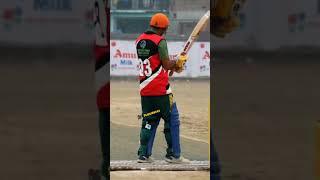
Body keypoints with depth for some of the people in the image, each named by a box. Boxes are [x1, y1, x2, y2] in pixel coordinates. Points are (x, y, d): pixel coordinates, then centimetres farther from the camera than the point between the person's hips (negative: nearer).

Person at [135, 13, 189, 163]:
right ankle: (173, 154, 4)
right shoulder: (160, 41, -13)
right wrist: (178, 61, 4)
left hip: (145, 89, 7)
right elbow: (166, 65, -15)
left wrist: (172, 66, 16)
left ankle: (144, 154, 9)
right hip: (161, 89, -7)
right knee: (172, 120, 4)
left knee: (149, 120, 13)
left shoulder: (139, 40, 10)